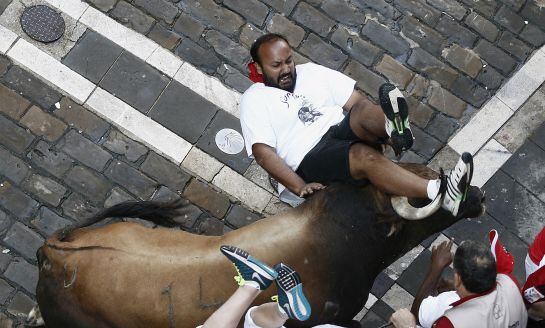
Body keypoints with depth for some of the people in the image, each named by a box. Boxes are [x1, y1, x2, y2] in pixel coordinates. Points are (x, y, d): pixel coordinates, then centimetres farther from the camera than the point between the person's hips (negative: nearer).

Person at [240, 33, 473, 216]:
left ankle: (393, 126, -65)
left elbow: (356, 100, 12)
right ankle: (442, 193, -51)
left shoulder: (311, 72, 20)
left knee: (364, 111, -28)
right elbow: (263, 152, -7)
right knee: (364, 155, -34)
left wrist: (383, 131, -6)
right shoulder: (254, 100, 6)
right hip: (310, 158, -5)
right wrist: (300, 187, -19)